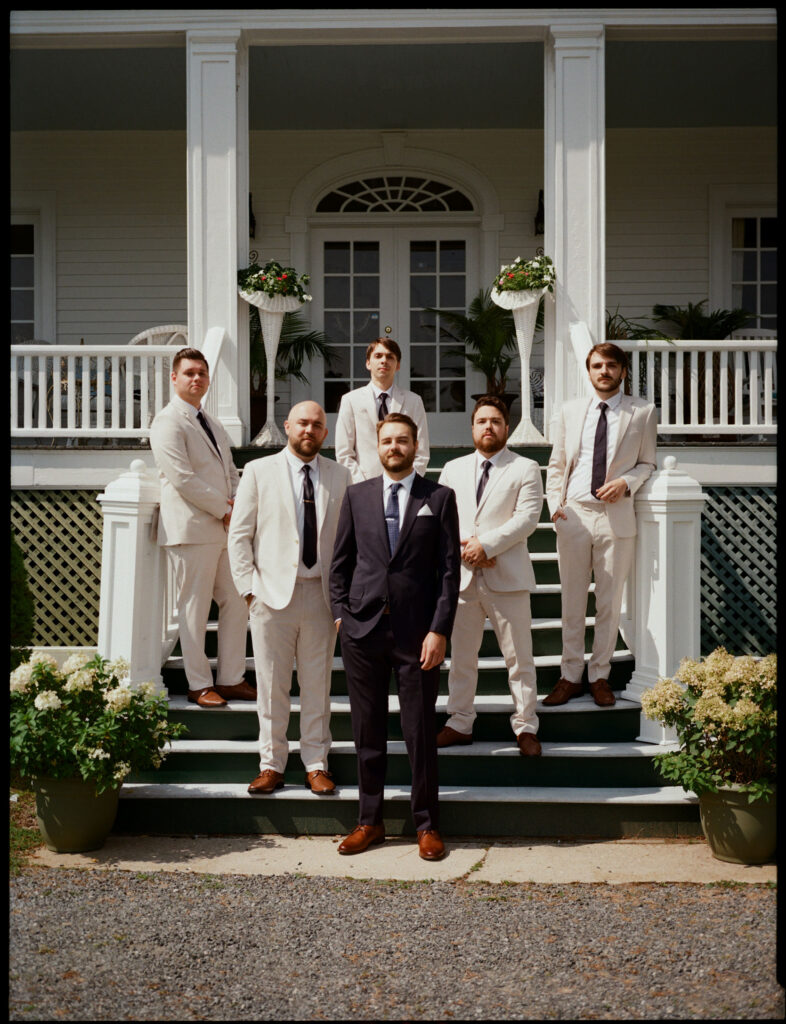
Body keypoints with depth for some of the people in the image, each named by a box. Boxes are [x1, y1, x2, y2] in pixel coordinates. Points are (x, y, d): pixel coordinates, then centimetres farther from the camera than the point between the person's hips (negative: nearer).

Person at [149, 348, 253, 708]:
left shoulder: (212, 424, 20)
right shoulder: (168, 422, -8)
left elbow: (230, 471, 22)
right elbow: (183, 479, -17)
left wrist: (235, 504, 1)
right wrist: (224, 509, -12)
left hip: (225, 528, 9)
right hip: (192, 529, -9)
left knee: (237, 603, 9)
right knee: (195, 608, -1)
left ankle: (230, 679, 19)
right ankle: (199, 685, 9)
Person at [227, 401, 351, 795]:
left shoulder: (339, 476, 9)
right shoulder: (259, 471, 4)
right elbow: (239, 535, 3)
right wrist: (249, 587, -4)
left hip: (322, 594, 1)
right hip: (273, 593, -1)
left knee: (317, 683, 7)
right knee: (271, 684, 4)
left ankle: (316, 764, 18)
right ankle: (271, 765, 15)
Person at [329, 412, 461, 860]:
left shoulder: (439, 497, 3)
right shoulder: (357, 495, 10)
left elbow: (450, 568, -1)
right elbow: (341, 560, 13)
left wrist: (439, 630, -8)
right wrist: (341, 612, 3)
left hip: (417, 632, -2)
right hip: (363, 628, 2)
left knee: (421, 732, 3)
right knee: (368, 731, 9)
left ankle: (427, 824, 16)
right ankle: (370, 820, 21)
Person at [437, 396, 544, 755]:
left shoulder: (526, 469, 3)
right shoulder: (453, 469, 15)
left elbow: (527, 517, -9)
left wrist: (486, 545, -16)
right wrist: (463, 547, -10)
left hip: (507, 577, -3)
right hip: (462, 575, 3)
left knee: (519, 658, 2)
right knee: (461, 657, 11)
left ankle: (526, 728, 12)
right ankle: (459, 724, 21)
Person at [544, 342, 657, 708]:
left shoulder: (643, 412, 4)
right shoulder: (570, 411, 10)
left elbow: (647, 463, 8)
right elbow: (556, 464, 14)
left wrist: (626, 482, -11)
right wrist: (554, 503, 0)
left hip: (616, 516, -1)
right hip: (573, 514, 1)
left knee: (609, 602, 5)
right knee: (572, 601, 6)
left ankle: (600, 676, 18)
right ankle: (570, 676, 16)